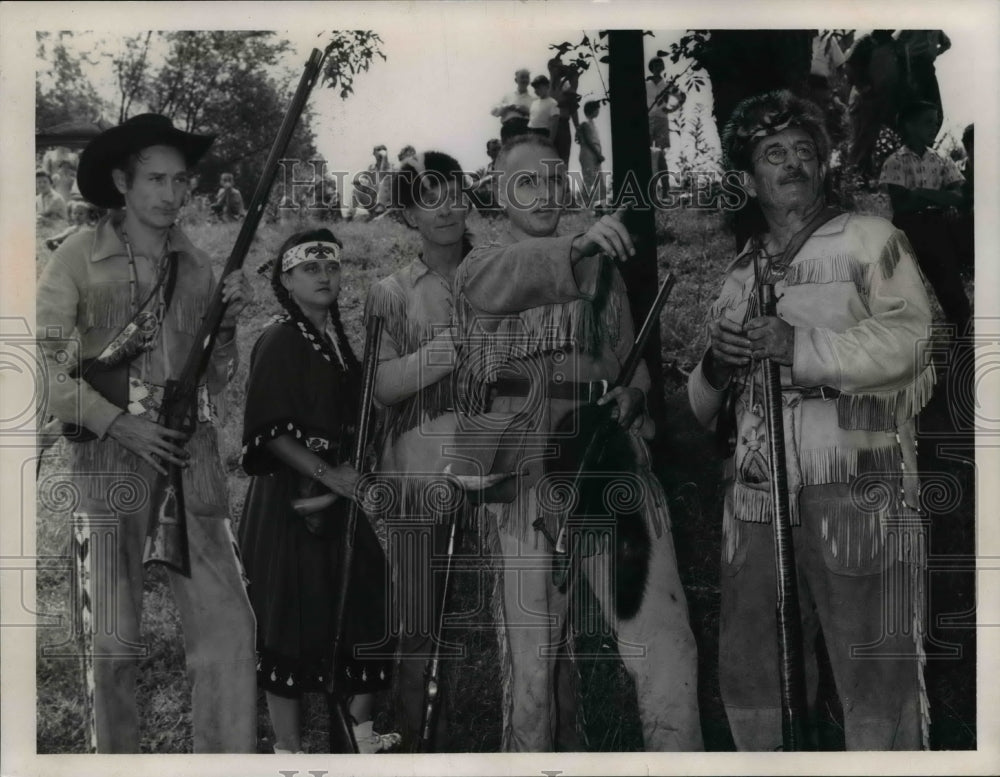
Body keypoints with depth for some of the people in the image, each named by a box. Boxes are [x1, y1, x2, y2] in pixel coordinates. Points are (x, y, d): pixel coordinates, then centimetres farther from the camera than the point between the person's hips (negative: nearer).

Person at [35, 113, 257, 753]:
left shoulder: (198, 266, 12)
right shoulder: (77, 260, 1)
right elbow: (45, 367, -5)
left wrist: (229, 321, -3)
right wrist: (120, 424, -13)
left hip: (192, 458, 3)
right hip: (109, 458, -3)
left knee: (228, 623, -3)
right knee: (113, 640, 1)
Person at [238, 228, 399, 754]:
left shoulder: (339, 339, 13)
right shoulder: (278, 342, -9)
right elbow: (271, 432, -16)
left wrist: (351, 471, 7)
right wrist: (329, 475, -18)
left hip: (340, 496, 7)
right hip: (291, 499, -7)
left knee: (363, 606, 7)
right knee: (292, 618, -2)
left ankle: (361, 729, 19)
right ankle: (288, 746, 8)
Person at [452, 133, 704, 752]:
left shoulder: (602, 268, 19)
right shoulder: (480, 270, 7)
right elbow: (511, 276, -18)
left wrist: (629, 395, -3)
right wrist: (575, 248, -38)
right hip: (526, 477, -2)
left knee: (664, 646, -7)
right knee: (529, 659, 0)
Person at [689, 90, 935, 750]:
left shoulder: (869, 239, 6)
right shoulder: (740, 273, 21)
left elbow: (909, 338, -10)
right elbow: (703, 410, 24)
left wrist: (802, 346, -17)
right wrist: (715, 368, 2)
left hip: (857, 489, -5)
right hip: (757, 495, 5)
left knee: (875, 676, -4)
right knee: (748, 673, 10)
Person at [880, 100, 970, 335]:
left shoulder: (942, 162, 8)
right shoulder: (895, 162, -2)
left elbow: (958, 199, -4)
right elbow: (900, 204, -13)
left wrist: (921, 193, -18)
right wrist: (938, 196, -14)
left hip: (939, 228, 3)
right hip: (908, 229, -2)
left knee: (950, 286, 0)